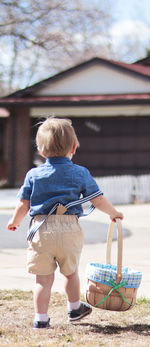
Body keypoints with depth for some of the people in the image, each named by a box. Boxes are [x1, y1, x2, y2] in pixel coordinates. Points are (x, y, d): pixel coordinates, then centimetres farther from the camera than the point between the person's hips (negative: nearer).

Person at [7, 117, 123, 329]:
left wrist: (15, 221, 25)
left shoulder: (33, 175, 5)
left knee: (43, 278, 4)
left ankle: (41, 318, 1)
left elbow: (23, 205, 6)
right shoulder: (81, 173, 5)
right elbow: (99, 201, 8)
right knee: (71, 272, 21)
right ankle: (74, 308, 38)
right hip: (69, 231, 0)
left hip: (41, 230, 0)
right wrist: (114, 213, 26)